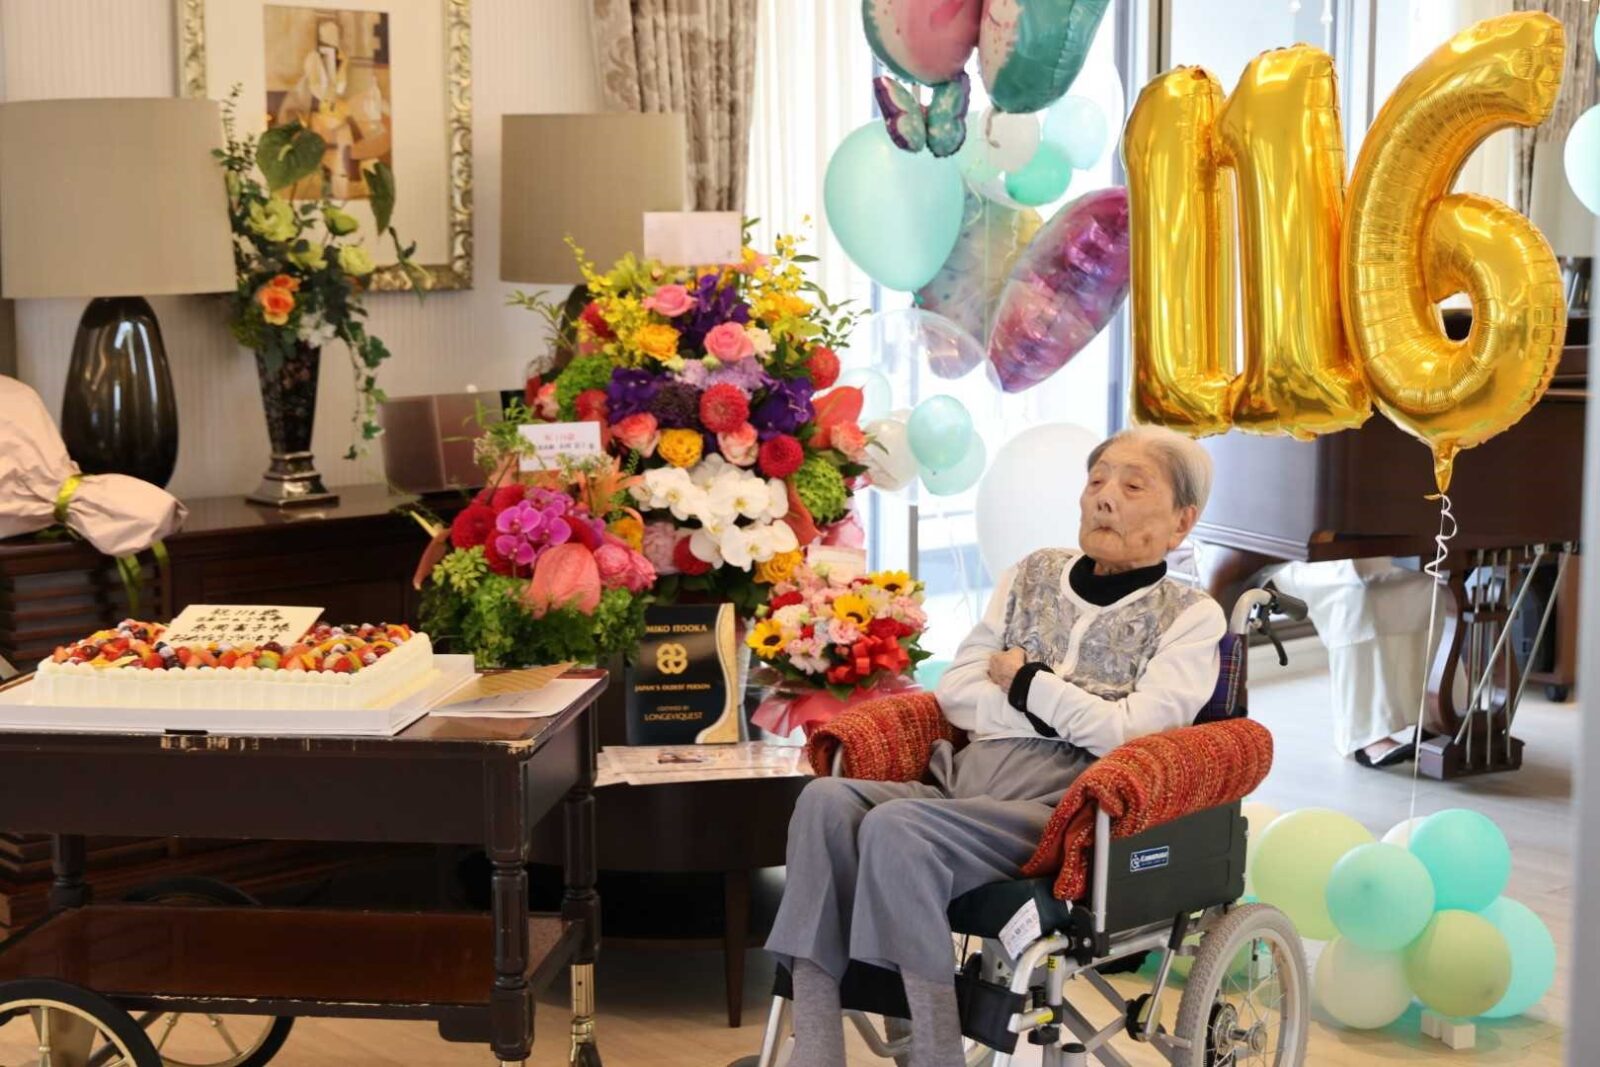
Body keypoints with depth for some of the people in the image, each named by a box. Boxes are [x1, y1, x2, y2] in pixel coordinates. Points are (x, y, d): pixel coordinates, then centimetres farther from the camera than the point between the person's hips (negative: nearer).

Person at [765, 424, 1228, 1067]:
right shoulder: (1034, 576, 22)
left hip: (1060, 803, -5)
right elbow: (956, 693, 14)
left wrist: (1025, 682, 3)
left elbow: (1131, 730, -7)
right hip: (964, 779, 5)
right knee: (827, 800, -27)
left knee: (896, 826, -33)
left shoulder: (1192, 617, 8)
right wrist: (1061, 711, 0)